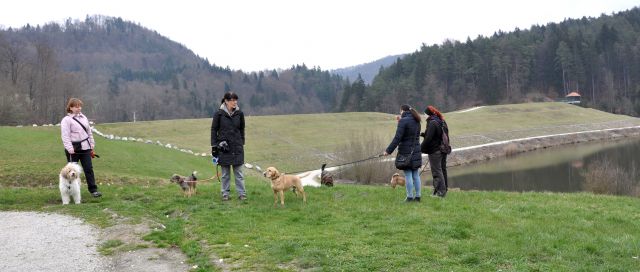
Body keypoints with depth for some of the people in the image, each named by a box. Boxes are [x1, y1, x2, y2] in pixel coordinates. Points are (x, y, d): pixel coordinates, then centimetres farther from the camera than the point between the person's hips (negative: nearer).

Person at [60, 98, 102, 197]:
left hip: (85, 148, 5)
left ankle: (93, 189, 2)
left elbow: (89, 132, 19)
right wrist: (70, 149, -21)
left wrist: (92, 145, 16)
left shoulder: (84, 118, 14)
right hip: (74, 149, -5)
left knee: (89, 169, 1)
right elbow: (65, 136, -13)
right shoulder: (66, 120, -6)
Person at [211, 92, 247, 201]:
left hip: (237, 147, 2)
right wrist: (214, 146, -2)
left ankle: (242, 193, 8)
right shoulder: (219, 114, -5)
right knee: (225, 173, 6)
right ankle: (225, 194, 14)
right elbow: (214, 130, 0)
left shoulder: (239, 113, 2)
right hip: (223, 147, -2)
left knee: (238, 172, 4)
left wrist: (242, 143, 11)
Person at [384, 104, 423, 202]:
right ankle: (418, 196, 15)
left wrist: (388, 150, -14)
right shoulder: (416, 121, 9)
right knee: (416, 175, 11)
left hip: (406, 152, -7)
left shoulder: (403, 121, -13)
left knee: (408, 175, -2)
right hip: (416, 152, 7)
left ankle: (410, 196, 1)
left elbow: (397, 138, -18)